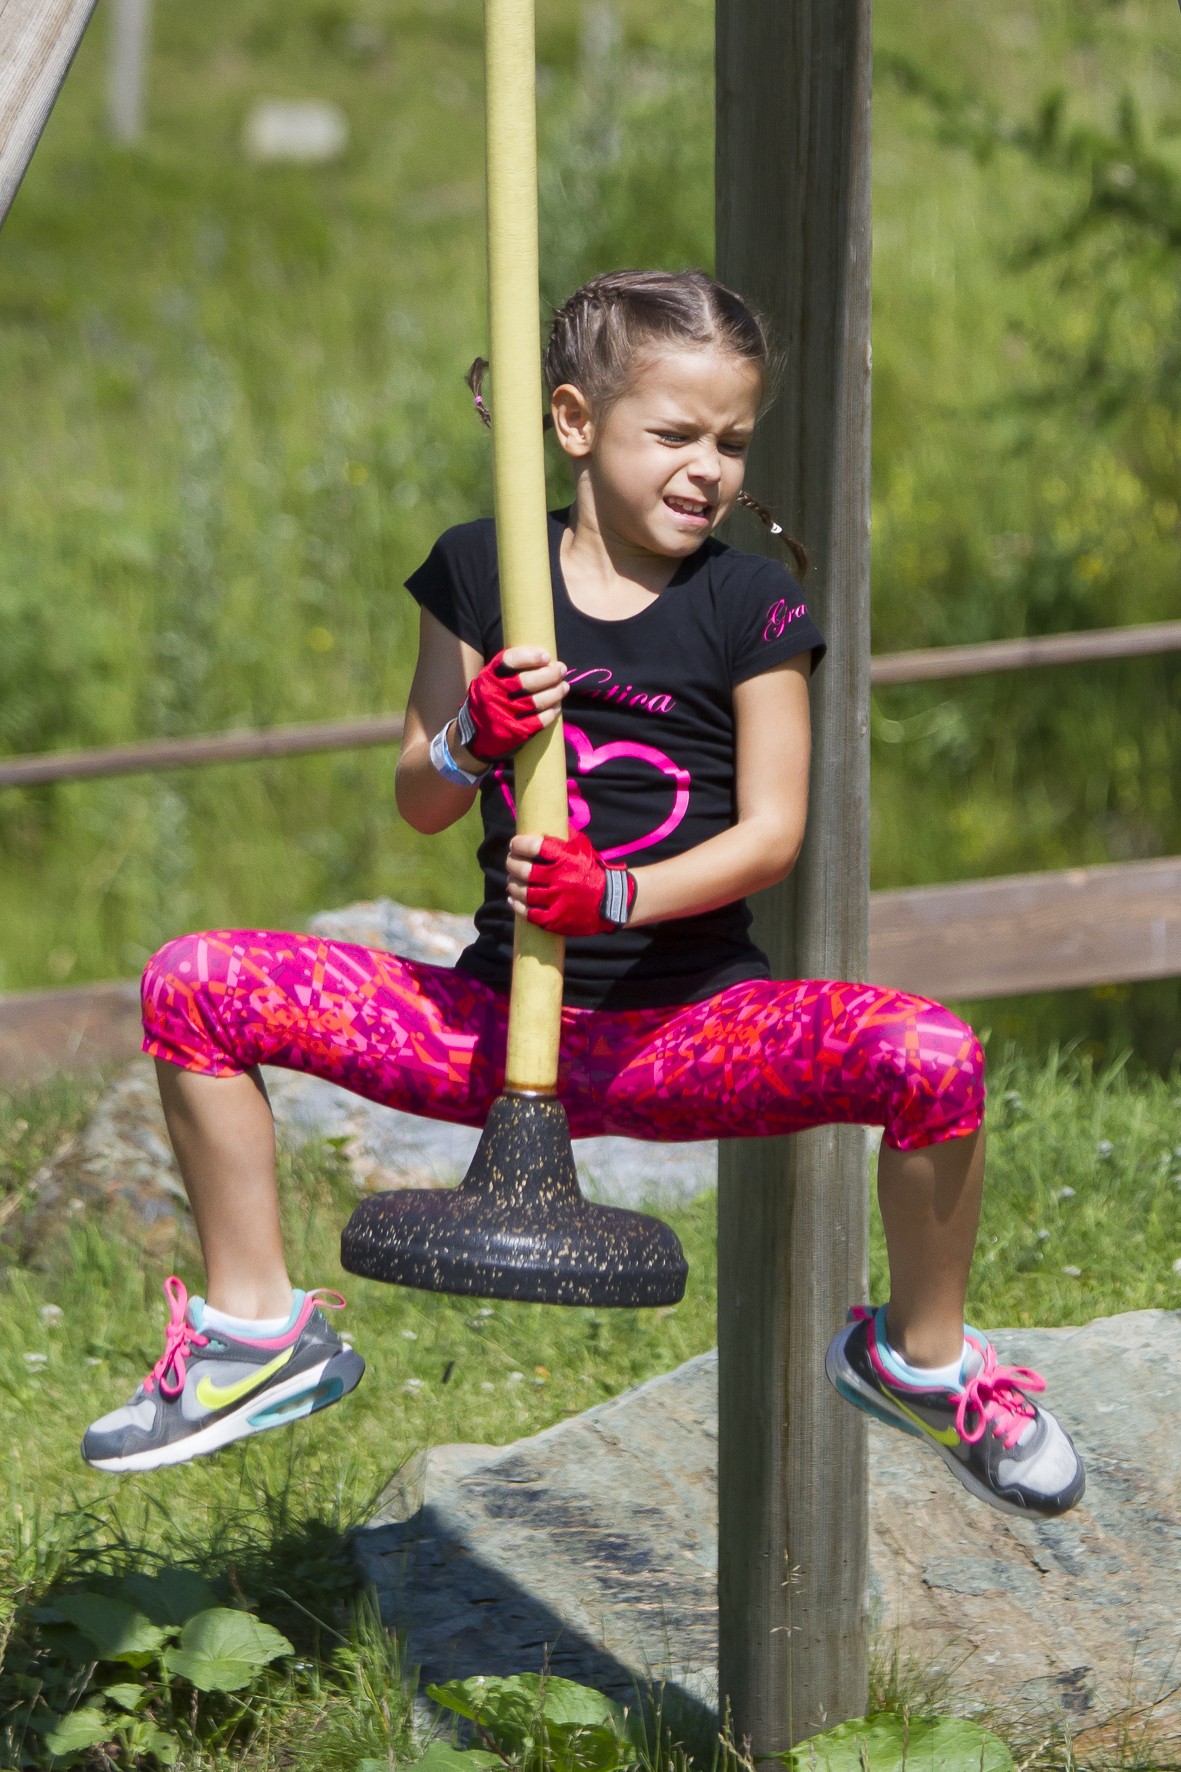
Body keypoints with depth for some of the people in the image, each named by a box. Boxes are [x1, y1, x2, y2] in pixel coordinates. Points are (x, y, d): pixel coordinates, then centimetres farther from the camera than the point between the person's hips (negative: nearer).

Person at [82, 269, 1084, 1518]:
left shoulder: (751, 606, -2)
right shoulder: (479, 574, 4)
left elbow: (771, 832, -7)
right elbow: (418, 805, 7)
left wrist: (615, 893, -25)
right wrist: (473, 738, -17)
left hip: (684, 1031, -2)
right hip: (496, 1024, 2)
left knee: (935, 1059, -30)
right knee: (193, 988, -11)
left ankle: (919, 1359, 0)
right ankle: (255, 1335, 5)